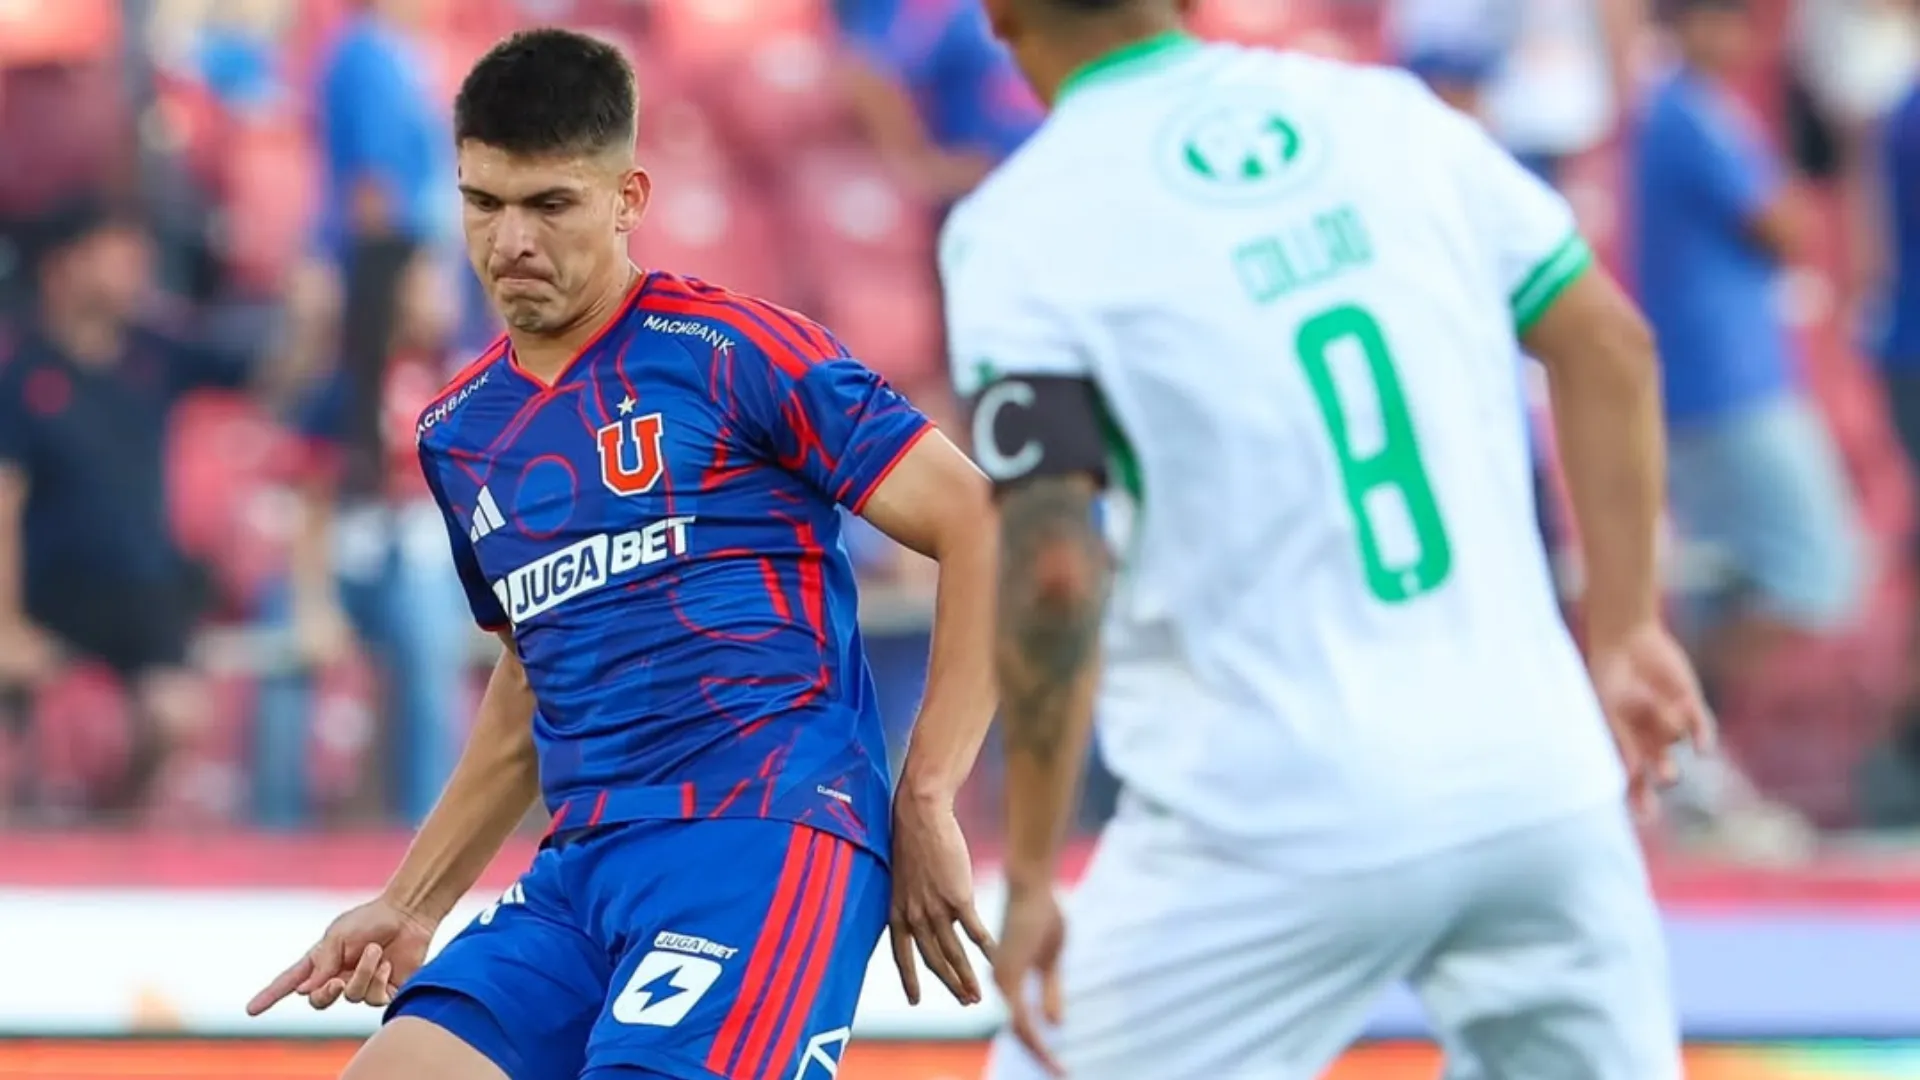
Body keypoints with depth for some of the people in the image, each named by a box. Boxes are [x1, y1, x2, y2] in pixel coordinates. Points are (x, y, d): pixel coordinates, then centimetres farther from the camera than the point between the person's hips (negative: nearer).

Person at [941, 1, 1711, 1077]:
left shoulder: (1023, 227, -7)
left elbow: (1055, 573, -15)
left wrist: (1030, 875, -8)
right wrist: (1623, 629, 18)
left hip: (1276, 818, -4)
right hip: (1537, 783, 4)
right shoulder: (1386, 111, 8)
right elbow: (1608, 343, 11)